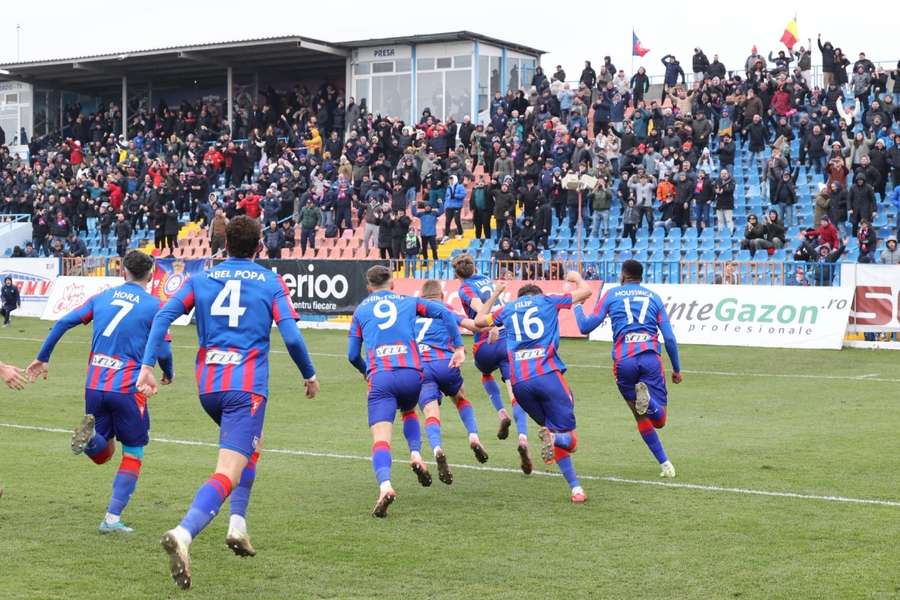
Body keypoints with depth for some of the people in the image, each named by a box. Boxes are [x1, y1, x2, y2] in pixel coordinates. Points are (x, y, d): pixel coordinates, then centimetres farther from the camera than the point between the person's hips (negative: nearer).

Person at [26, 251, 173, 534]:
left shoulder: (102, 297, 11)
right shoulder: (154, 306, -1)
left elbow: (63, 323, 7)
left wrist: (42, 358, 16)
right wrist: (169, 374, 20)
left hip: (94, 387, 4)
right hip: (127, 388, -4)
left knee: (102, 454, 17)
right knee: (133, 454, 10)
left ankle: (88, 436, -18)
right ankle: (112, 519, 3)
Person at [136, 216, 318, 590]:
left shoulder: (201, 279, 13)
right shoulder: (271, 282, 5)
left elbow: (163, 317, 0)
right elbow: (291, 337, -3)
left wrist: (147, 366, -1)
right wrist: (309, 376, 12)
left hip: (207, 385, 5)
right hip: (247, 387, -5)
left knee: (250, 446, 31)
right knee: (228, 473, -13)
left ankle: (238, 523, 20)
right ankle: (184, 534, -37)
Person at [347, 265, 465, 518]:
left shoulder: (360, 310, 19)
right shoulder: (408, 302, 19)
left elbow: (352, 355, 18)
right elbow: (445, 313, 9)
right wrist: (458, 348, 12)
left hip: (380, 377, -2)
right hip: (411, 374, 2)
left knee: (381, 438, -8)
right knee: (409, 411, 33)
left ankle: (385, 485, -34)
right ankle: (416, 455, 8)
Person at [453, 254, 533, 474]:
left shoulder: (465, 288, 3)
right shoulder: (488, 280, 19)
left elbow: (478, 306, -17)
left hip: (486, 345, -3)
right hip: (509, 339, 3)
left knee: (486, 375, 33)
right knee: (516, 393, -5)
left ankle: (501, 413, 14)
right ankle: (523, 437, -26)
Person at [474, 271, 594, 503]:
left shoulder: (507, 308, 21)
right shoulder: (548, 300, 16)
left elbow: (479, 320, 37)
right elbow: (586, 291, 20)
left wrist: (494, 295, 49)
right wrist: (576, 278, 42)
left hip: (519, 382, 3)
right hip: (548, 375, -3)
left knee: (552, 430, 16)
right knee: (568, 438, 1)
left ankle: (575, 488, 3)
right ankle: (554, 438, -35)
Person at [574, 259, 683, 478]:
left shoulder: (611, 295, 13)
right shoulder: (654, 297, 18)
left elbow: (586, 327, 10)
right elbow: (669, 338, 13)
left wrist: (577, 307, 30)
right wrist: (677, 369, 23)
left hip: (623, 360, 0)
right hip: (651, 357, 0)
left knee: (642, 418, 15)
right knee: (659, 420, 1)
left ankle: (665, 463, 5)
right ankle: (647, 396, -31)